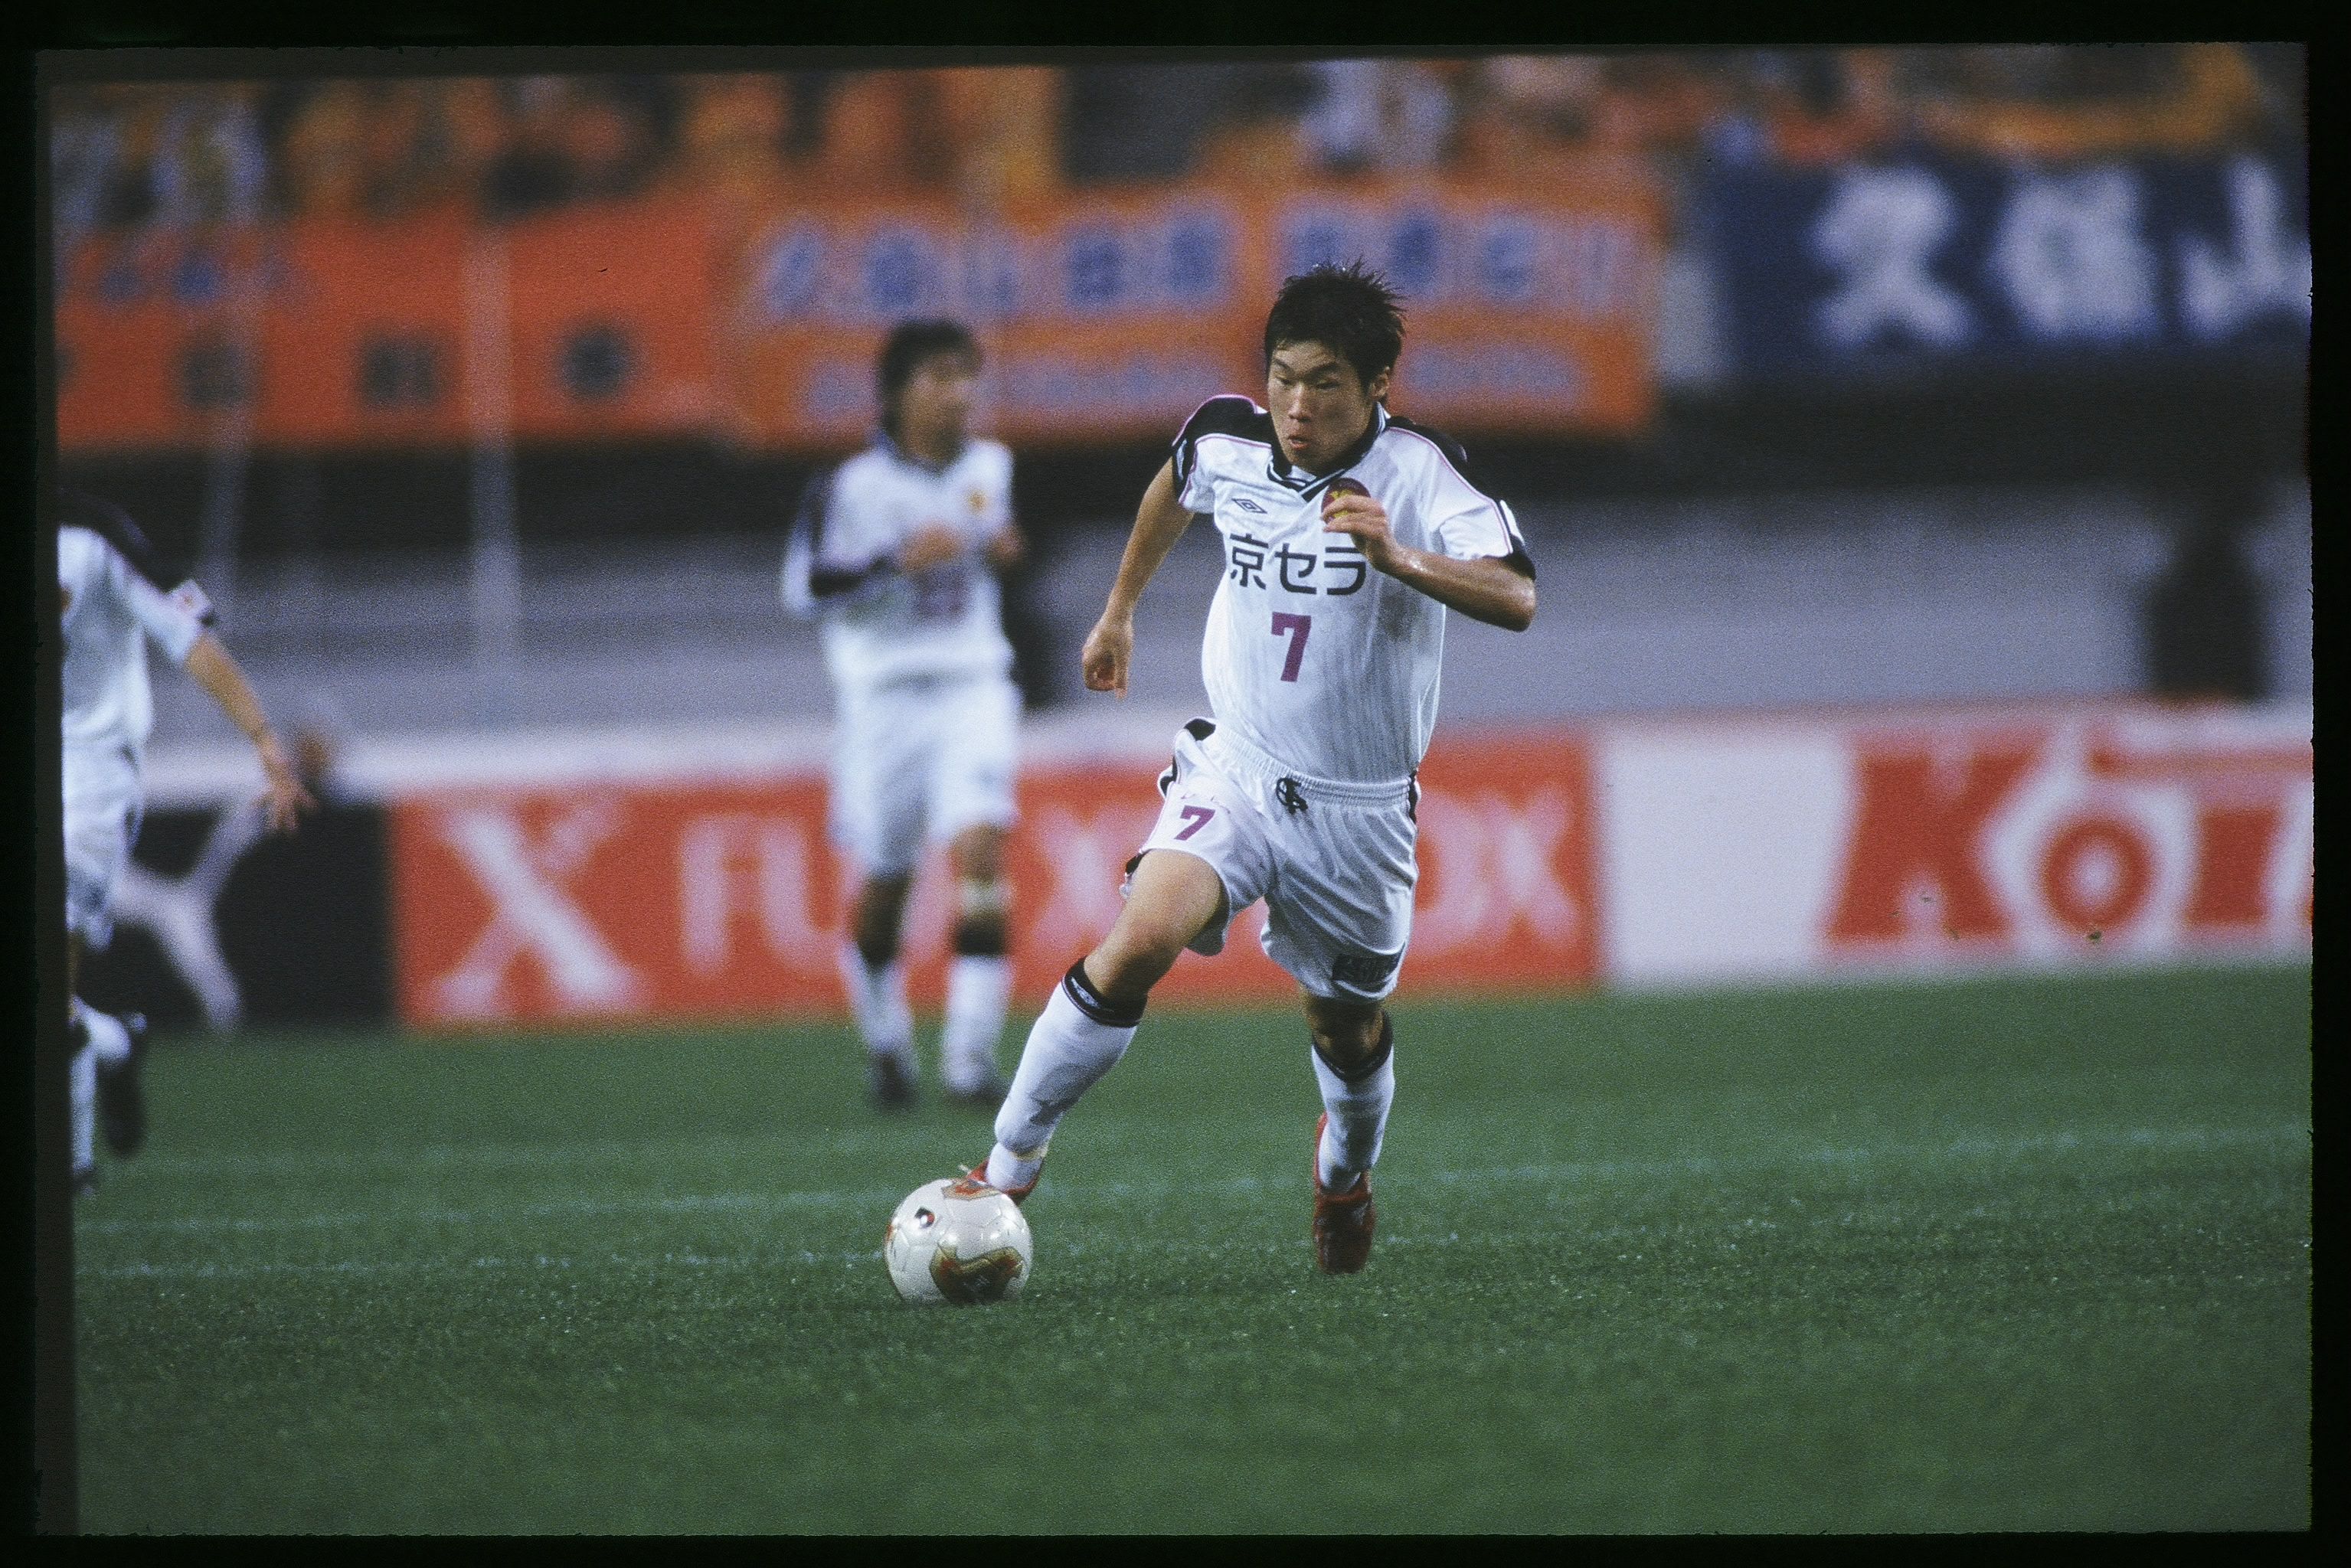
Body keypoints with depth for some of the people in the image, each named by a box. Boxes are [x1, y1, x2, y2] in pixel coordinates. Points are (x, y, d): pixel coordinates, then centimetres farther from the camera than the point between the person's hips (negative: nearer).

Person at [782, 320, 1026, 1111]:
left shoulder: (990, 468, 5)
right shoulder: (854, 485, -9)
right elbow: (803, 584, -11)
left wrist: (1002, 550, 0)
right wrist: (897, 563, -22)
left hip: (972, 688, 2)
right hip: (884, 691, -2)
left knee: (980, 846, -18)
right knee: (882, 881, 7)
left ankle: (970, 1056, -20)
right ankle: (885, 1039, 33)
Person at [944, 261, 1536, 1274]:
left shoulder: (1416, 470, -17)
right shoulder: (1227, 441, -6)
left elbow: (1516, 600, -30)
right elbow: (1176, 489, 20)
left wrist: (1400, 558, -45)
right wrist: (1120, 608, 31)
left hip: (1358, 810, -1)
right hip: (1235, 772, 1)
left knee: (1348, 1029, 14)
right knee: (1139, 943, -24)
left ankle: (1345, 1170, 50)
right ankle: (1007, 1170, -15)